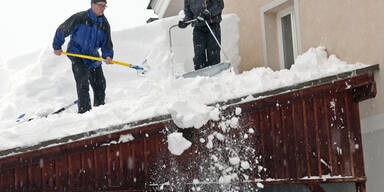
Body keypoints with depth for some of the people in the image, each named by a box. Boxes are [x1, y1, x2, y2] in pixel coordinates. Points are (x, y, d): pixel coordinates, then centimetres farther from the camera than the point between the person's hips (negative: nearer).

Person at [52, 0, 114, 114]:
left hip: (93, 57, 5)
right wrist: (57, 47, 3)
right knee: (83, 83, -18)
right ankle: (84, 110, -15)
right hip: (77, 54, -5)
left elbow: (107, 44, 3)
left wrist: (108, 55, -17)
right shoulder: (80, 18, -15)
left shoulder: (104, 24, 0)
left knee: (100, 84, 9)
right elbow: (62, 30, -4)